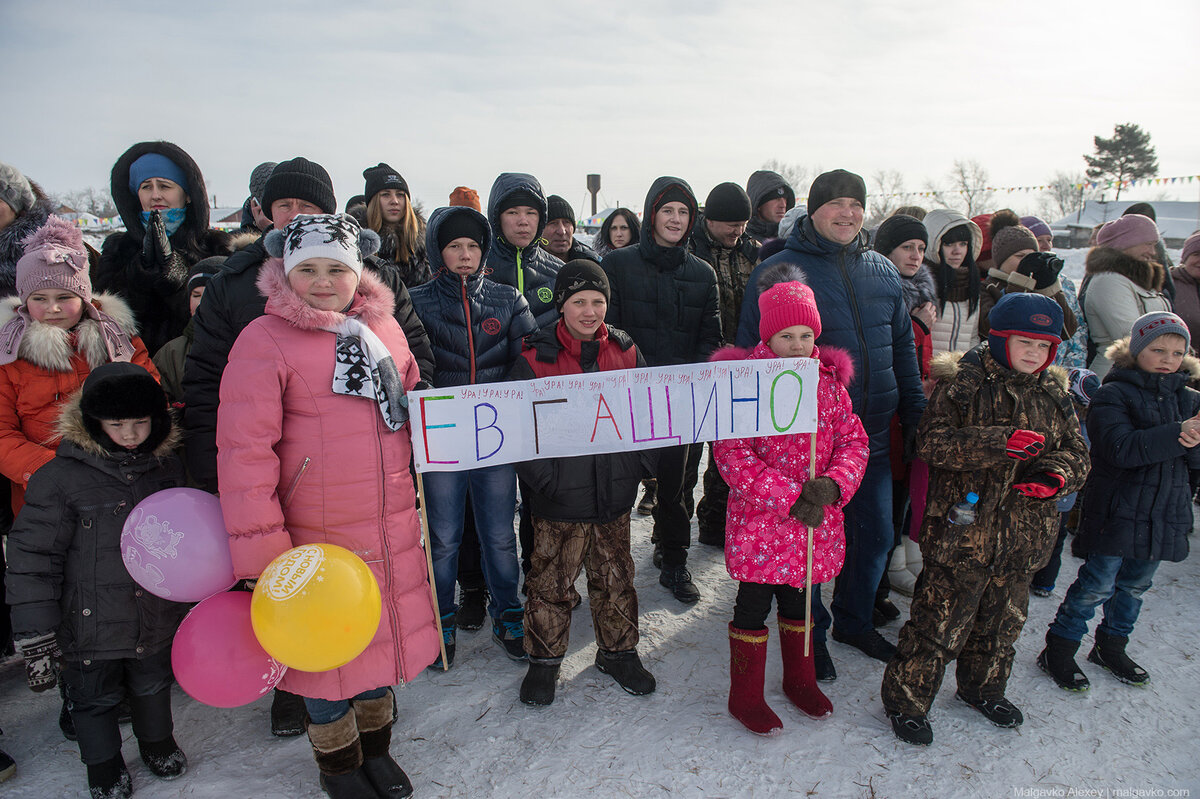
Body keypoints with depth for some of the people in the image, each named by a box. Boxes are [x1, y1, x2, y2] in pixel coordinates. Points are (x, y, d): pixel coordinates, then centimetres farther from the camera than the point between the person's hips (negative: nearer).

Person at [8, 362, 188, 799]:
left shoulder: (167, 468, -2)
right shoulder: (59, 478, -17)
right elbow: (32, 561, -14)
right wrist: (35, 640, -13)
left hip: (157, 620, 4)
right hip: (91, 626, -3)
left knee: (153, 685, 23)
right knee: (95, 698, 16)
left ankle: (158, 743, 48)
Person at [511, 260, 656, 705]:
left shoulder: (626, 352, 3)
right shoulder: (535, 359, -7)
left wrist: (638, 463, 2)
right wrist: (542, 477, -13)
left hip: (615, 491, 3)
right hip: (559, 499, -3)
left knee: (615, 577, 17)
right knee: (551, 582, 9)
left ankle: (618, 652, 37)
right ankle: (544, 660, 30)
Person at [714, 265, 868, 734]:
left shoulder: (829, 379, 3)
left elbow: (853, 439, 5)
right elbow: (732, 456, -17)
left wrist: (832, 484, -15)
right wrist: (790, 498, -20)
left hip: (818, 520, 5)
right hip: (760, 519, -4)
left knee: (798, 599, 22)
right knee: (754, 605, 8)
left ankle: (800, 680, 44)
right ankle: (745, 696, 28)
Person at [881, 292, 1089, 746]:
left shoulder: (1054, 393, 8)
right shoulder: (962, 382, -11)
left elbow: (1076, 451, 13)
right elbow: (932, 442, -20)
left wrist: (1057, 475, -10)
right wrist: (1000, 442, -29)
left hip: (1024, 535, 6)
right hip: (962, 531, -6)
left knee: (1002, 620, 23)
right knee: (940, 622, 1)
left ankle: (983, 689, 46)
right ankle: (906, 698, 19)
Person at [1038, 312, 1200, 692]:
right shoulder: (1113, 395, -9)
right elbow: (1123, 448, -23)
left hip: (1164, 514, 6)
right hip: (1116, 512, -6)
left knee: (1135, 585, 18)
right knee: (1097, 585, -2)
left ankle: (1111, 646, 36)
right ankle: (1059, 650, 12)